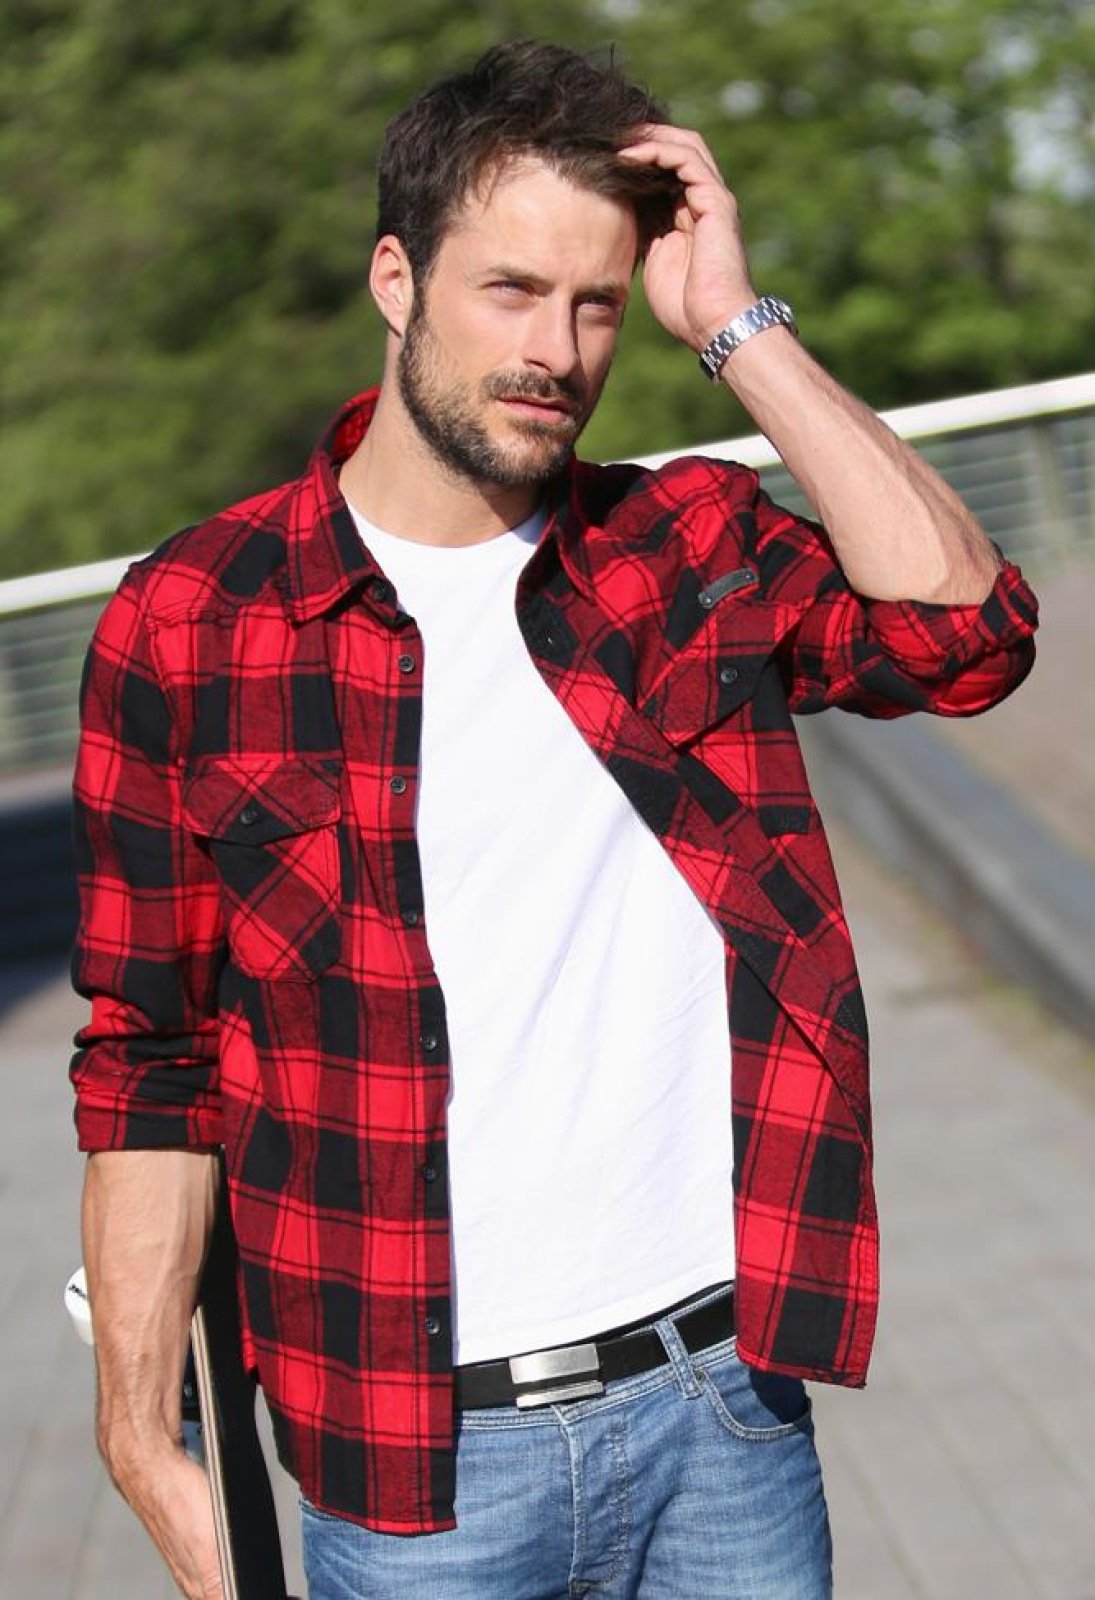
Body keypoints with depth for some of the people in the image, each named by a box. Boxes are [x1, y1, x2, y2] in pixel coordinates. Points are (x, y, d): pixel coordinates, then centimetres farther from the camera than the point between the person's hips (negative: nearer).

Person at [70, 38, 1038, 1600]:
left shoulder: (689, 547, 4)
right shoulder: (191, 622, -3)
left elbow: (961, 627, -14)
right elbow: (145, 1067, 0)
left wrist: (735, 324, -11)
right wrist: (144, 1437, -5)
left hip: (730, 1404, 2)